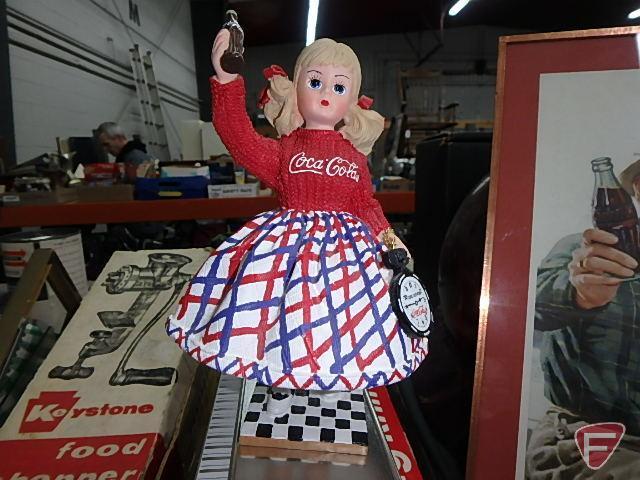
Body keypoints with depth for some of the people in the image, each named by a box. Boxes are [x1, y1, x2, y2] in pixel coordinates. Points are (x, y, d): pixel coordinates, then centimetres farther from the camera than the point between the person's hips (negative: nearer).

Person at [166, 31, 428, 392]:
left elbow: (367, 205, 12)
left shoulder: (355, 157, 7)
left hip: (345, 247, 2)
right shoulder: (283, 150, -1)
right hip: (286, 245, -1)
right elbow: (241, 139, -17)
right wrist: (227, 81, -25)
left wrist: (388, 235, -5)